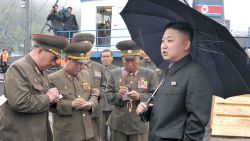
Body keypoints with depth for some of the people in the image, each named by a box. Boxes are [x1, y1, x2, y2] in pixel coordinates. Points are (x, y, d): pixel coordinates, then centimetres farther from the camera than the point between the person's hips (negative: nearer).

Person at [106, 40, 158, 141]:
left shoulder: (150, 74, 1)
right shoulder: (114, 73, 7)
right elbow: (108, 95, 4)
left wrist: (139, 97, -19)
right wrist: (118, 95, -17)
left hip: (140, 124, -1)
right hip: (118, 124, 2)